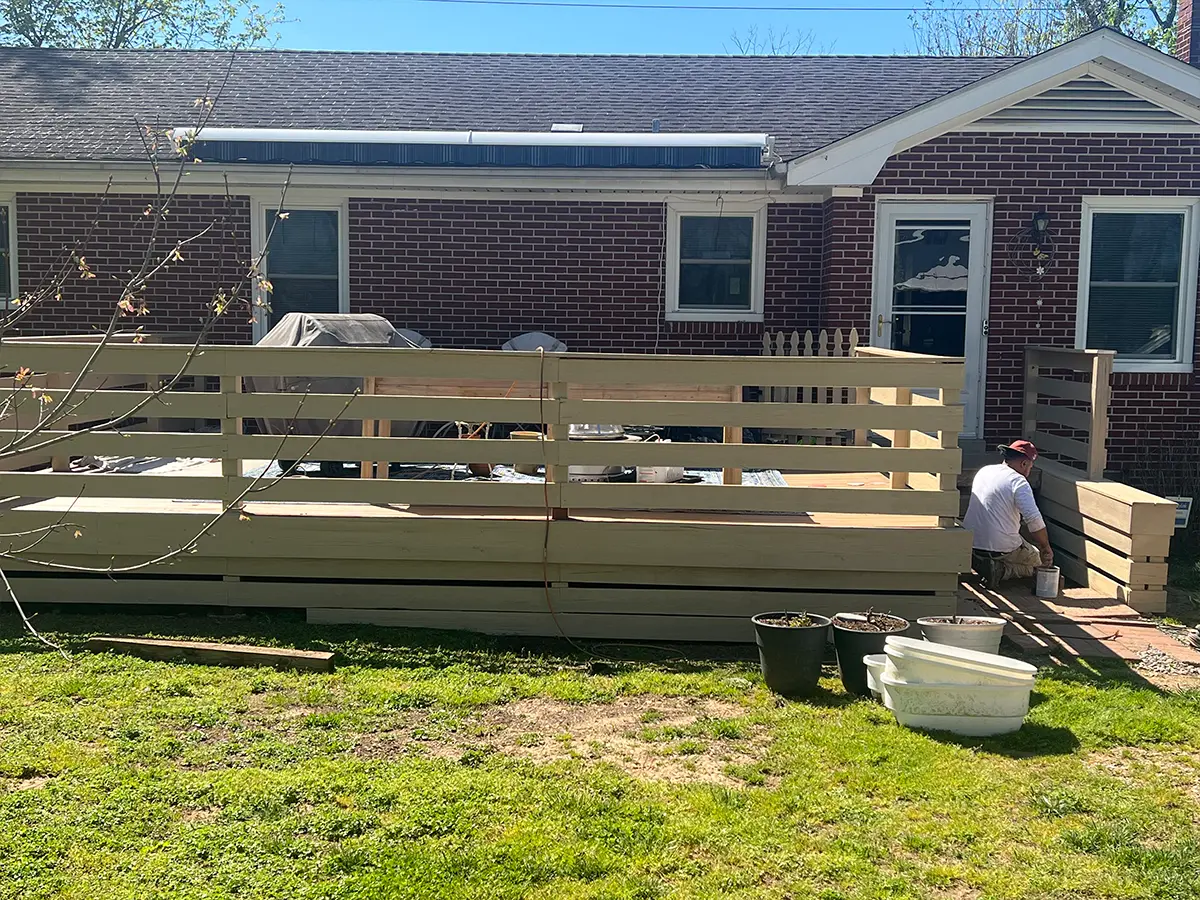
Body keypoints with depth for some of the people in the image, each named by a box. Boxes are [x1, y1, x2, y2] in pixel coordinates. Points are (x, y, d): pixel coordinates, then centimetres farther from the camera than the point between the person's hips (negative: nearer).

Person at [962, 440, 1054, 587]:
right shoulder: (1018, 481, -15)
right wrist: (1046, 549, -12)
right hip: (1001, 549, -7)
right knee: (1039, 561, 17)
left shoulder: (983, 471, 9)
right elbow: (1034, 520, -26)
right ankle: (1000, 570, -7)